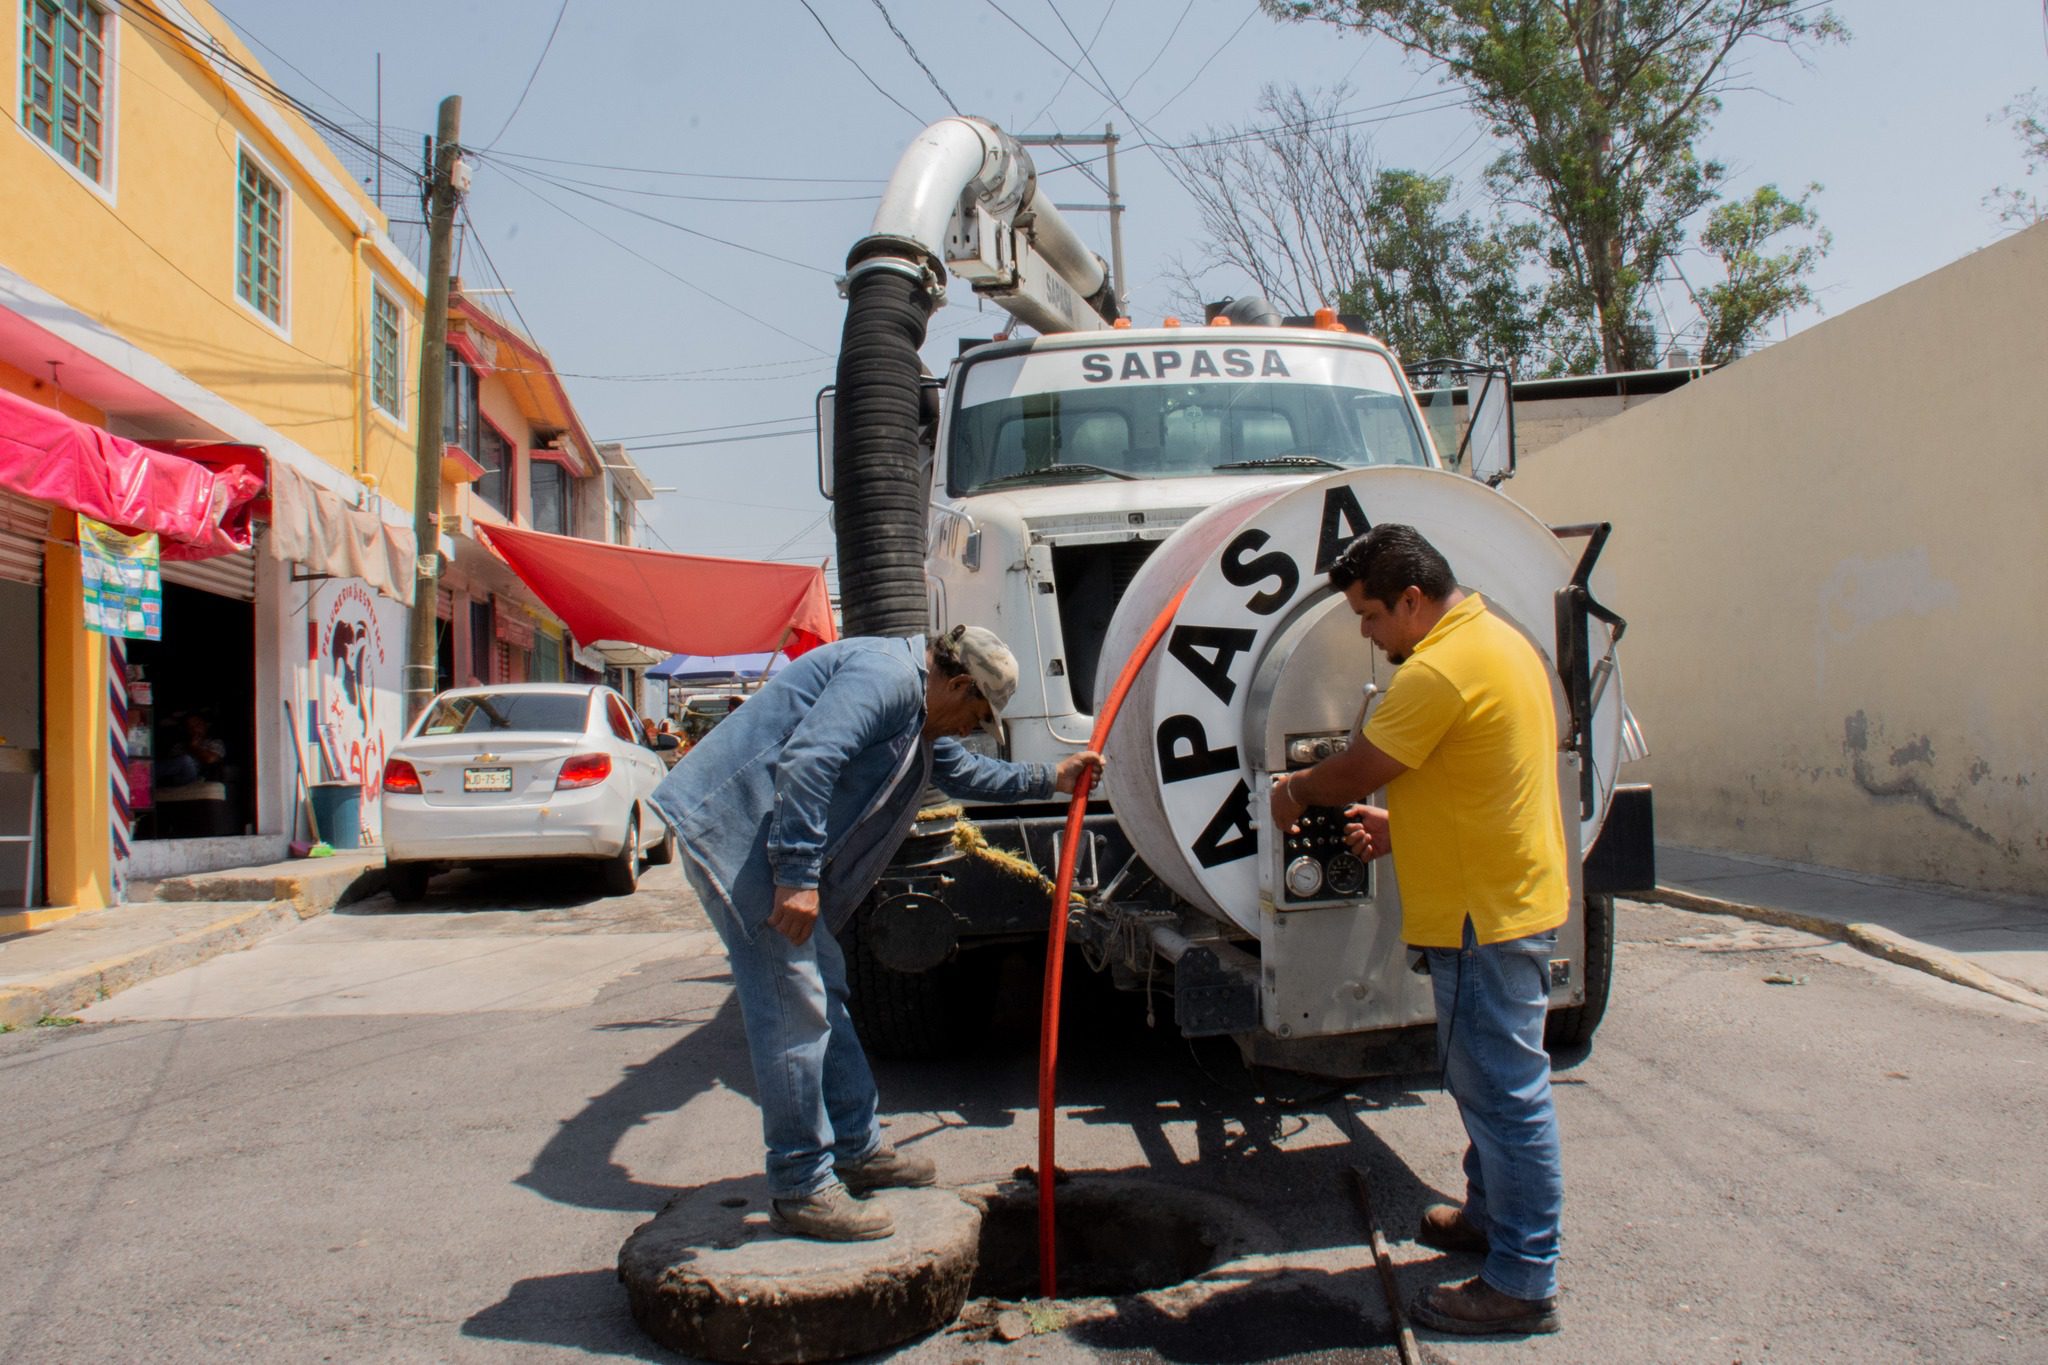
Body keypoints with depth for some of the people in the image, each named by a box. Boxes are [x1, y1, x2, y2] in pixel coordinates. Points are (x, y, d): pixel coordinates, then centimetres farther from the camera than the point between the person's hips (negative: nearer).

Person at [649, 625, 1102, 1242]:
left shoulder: (919, 719, 20)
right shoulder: (885, 675, -15)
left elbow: (963, 772, 37)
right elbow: (808, 761, -27)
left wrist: (1048, 779, 35)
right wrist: (797, 876, -28)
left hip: (766, 841, 11)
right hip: (732, 829, -11)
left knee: (824, 991, 16)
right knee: (791, 1008, -9)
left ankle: (857, 1150, 28)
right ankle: (802, 1189, -1)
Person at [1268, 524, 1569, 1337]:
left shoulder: (1439, 669, -21)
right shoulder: (1499, 639, 13)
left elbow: (1357, 772, -14)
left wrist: (1292, 792, 5)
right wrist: (1401, 827, 14)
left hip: (1486, 913, -11)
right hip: (1513, 896, 11)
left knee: (1504, 1091, -3)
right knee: (1484, 1076, 22)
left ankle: (1522, 1283, 6)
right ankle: (1492, 1215, 38)